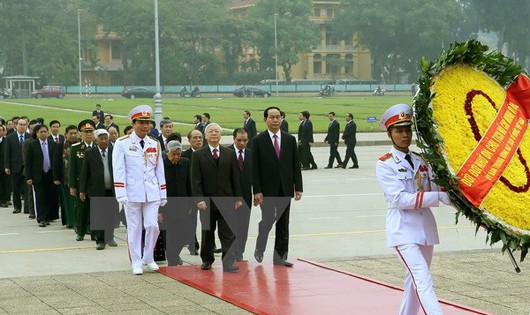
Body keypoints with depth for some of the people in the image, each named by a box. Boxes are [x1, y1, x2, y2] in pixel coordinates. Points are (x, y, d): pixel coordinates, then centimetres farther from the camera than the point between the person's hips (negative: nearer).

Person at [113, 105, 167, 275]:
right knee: (134, 228, 3)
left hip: (152, 193, 3)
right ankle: (136, 262, 12)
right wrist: (121, 194, -14)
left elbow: (160, 170, 12)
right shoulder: (122, 143, -4)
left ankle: (149, 258, 18)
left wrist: (163, 195, 10)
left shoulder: (155, 144, 9)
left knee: (152, 225, -2)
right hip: (132, 193, -3)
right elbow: (118, 170, -7)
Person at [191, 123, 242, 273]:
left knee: (227, 233, -5)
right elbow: (196, 180, -3)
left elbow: (235, 177, 8)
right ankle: (207, 260, 23)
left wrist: (237, 198, 3)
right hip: (207, 201, -1)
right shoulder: (198, 155, 2)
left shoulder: (230, 154, 8)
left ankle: (228, 263, -6)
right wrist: (199, 199, -12)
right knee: (207, 232, 10)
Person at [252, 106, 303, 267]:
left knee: (283, 224, 5)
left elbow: (296, 165, 7)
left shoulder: (290, 139, 7)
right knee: (268, 220, -6)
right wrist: (257, 191, -12)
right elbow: (255, 168, -5)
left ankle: (280, 256, 12)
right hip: (267, 190, -3)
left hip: (285, 189, 3)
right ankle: (259, 249, 19)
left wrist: (298, 187, 1)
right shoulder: (259, 140, -3)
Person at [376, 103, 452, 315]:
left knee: (415, 280, 15)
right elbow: (400, 199, -17)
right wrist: (439, 197, -23)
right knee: (423, 280, -19)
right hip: (403, 229, -7)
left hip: (425, 226, 7)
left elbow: (434, 190, 6)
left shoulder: (420, 161, 12)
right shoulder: (384, 164, -7)